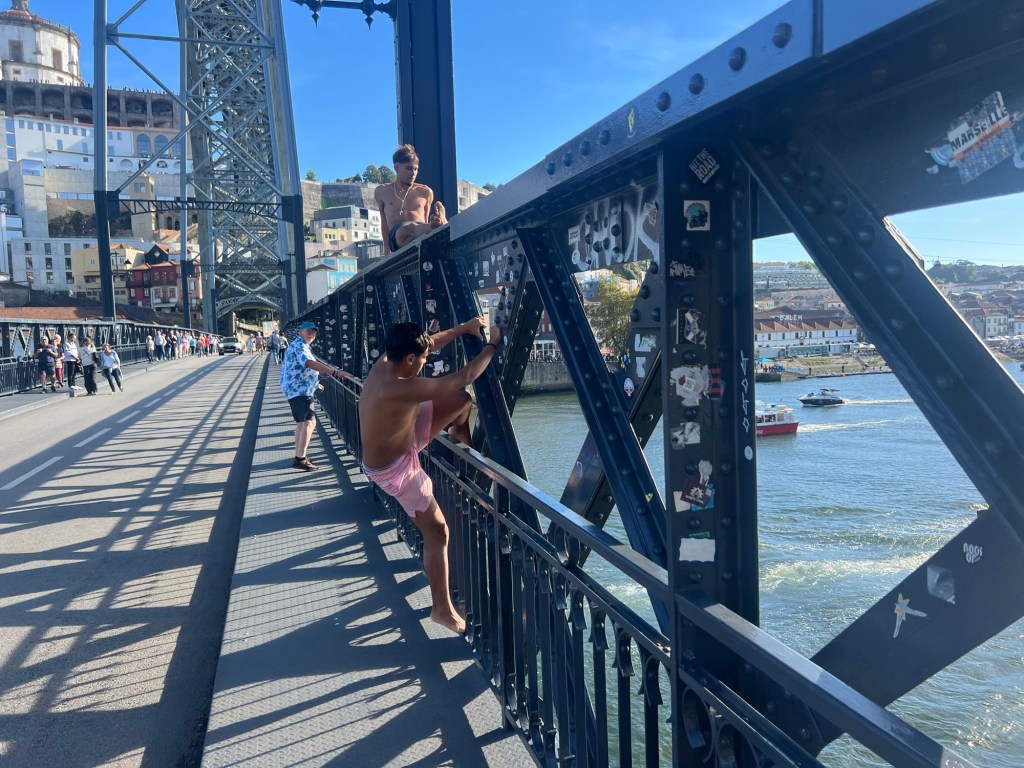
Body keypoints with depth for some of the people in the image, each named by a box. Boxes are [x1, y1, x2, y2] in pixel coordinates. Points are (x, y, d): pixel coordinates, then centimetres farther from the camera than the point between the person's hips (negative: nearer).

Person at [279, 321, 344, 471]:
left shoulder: (301, 346, 23)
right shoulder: (299, 345, -13)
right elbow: (310, 363, -31)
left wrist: (315, 384, 30)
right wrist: (334, 372, -37)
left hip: (298, 390, 11)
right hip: (298, 390, -11)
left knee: (302, 422, 19)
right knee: (309, 421, -19)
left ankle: (299, 457, 27)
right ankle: (300, 459, -24)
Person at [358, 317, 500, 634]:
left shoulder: (383, 363, -13)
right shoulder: (401, 389, -38)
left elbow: (427, 344, 6)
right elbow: (463, 378, -30)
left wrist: (464, 327, 5)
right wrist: (493, 345, -17)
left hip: (403, 437, 9)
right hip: (395, 468, -9)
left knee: (462, 400, 6)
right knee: (437, 531, 2)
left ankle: (463, 441, 38)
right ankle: (442, 609, 17)